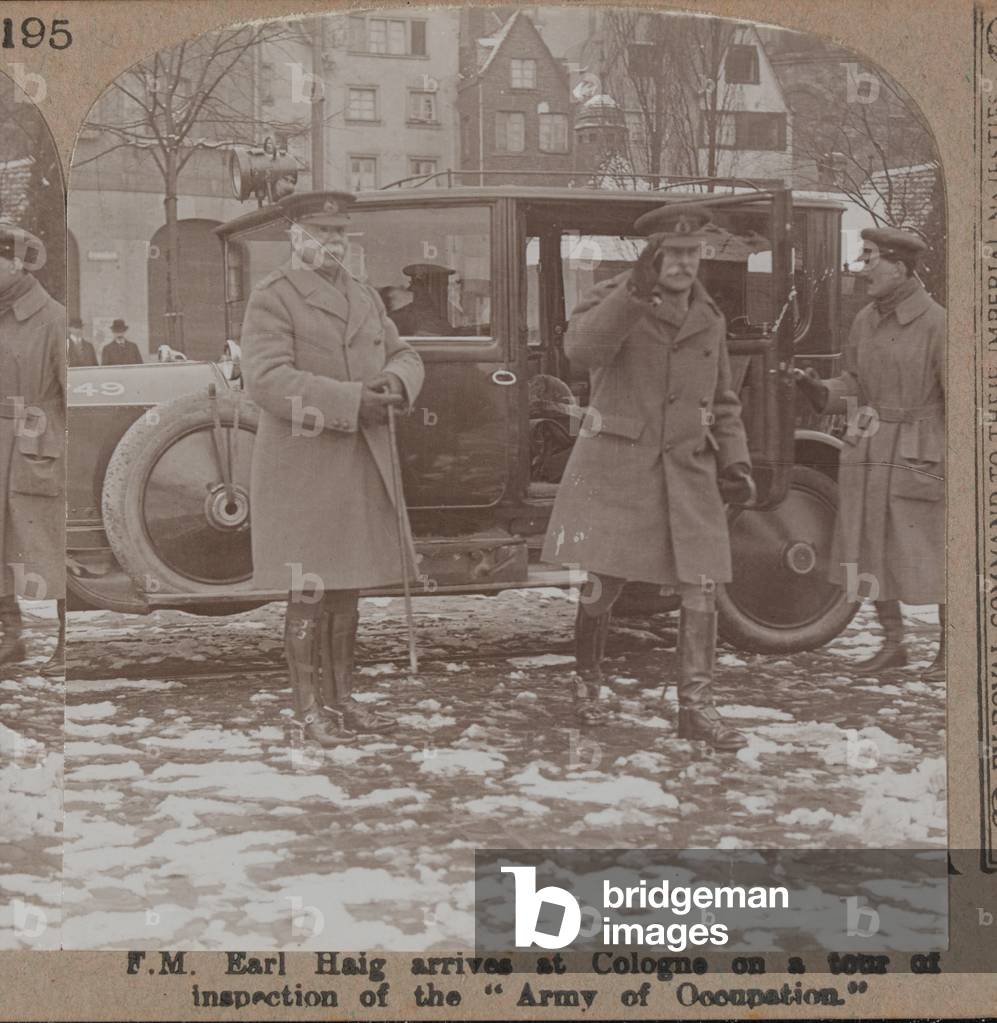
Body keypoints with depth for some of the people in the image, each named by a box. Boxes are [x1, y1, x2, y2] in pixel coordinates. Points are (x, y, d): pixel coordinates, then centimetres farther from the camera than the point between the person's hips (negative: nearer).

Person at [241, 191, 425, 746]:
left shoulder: (366, 298, 15)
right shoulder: (272, 298, -7)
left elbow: (406, 357, 15)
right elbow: (267, 379, -19)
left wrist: (395, 381, -10)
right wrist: (352, 402, -23)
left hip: (363, 466, 6)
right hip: (302, 467, -6)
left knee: (347, 588, 12)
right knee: (309, 592, -1)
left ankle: (342, 698, 21)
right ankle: (309, 708, 9)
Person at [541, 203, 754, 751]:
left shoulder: (708, 318, 13)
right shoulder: (612, 299, -2)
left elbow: (722, 402, 22)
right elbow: (581, 348, -25)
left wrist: (734, 460, 9)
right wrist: (637, 290, -33)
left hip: (688, 471, 4)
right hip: (616, 464, -4)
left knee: (700, 589, -2)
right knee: (602, 586, 1)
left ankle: (697, 708, 7)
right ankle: (586, 681, 26)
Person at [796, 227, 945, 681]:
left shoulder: (937, 323, -11)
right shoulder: (865, 320, 7)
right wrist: (815, 388, -8)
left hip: (916, 456, -6)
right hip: (864, 452, 6)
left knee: (930, 552, 3)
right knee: (870, 551, 9)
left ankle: (950, 647, 19)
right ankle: (893, 644, 23)